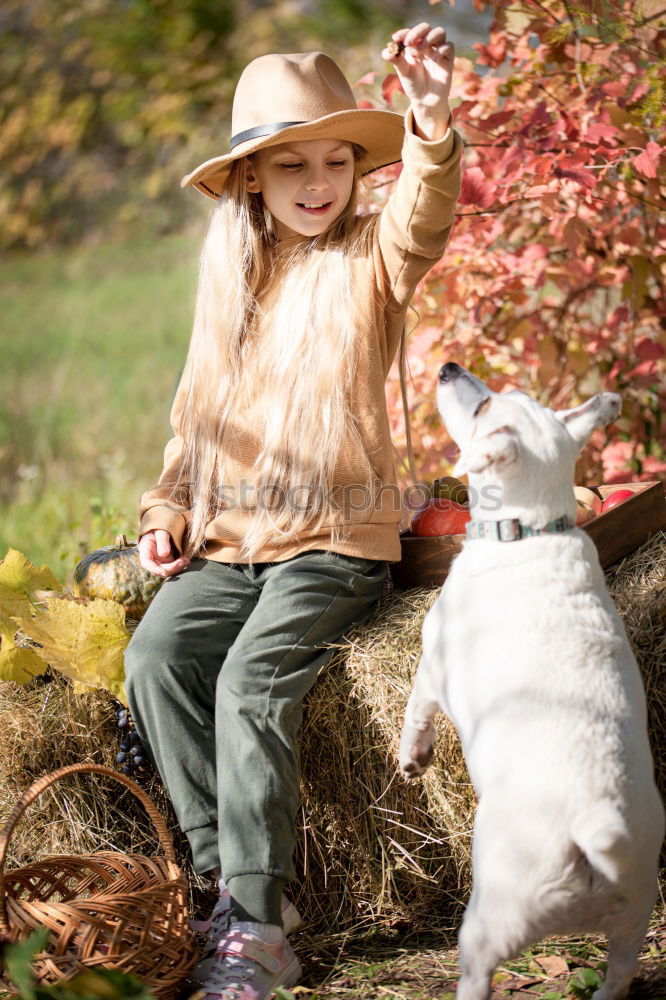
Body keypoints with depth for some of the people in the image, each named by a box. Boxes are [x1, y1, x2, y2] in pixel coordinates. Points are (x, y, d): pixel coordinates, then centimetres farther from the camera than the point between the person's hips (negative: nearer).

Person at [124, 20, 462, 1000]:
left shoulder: (370, 257, -1)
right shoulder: (231, 274, 13)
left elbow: (425, 221, -27)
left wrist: (432, 123, -46)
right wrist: (169, 509, 6)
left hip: (336, 536, -5)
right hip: (227, 539, 5)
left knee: (253, 679, -26)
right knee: (157, 657, -20)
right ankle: (231, 874, -14)